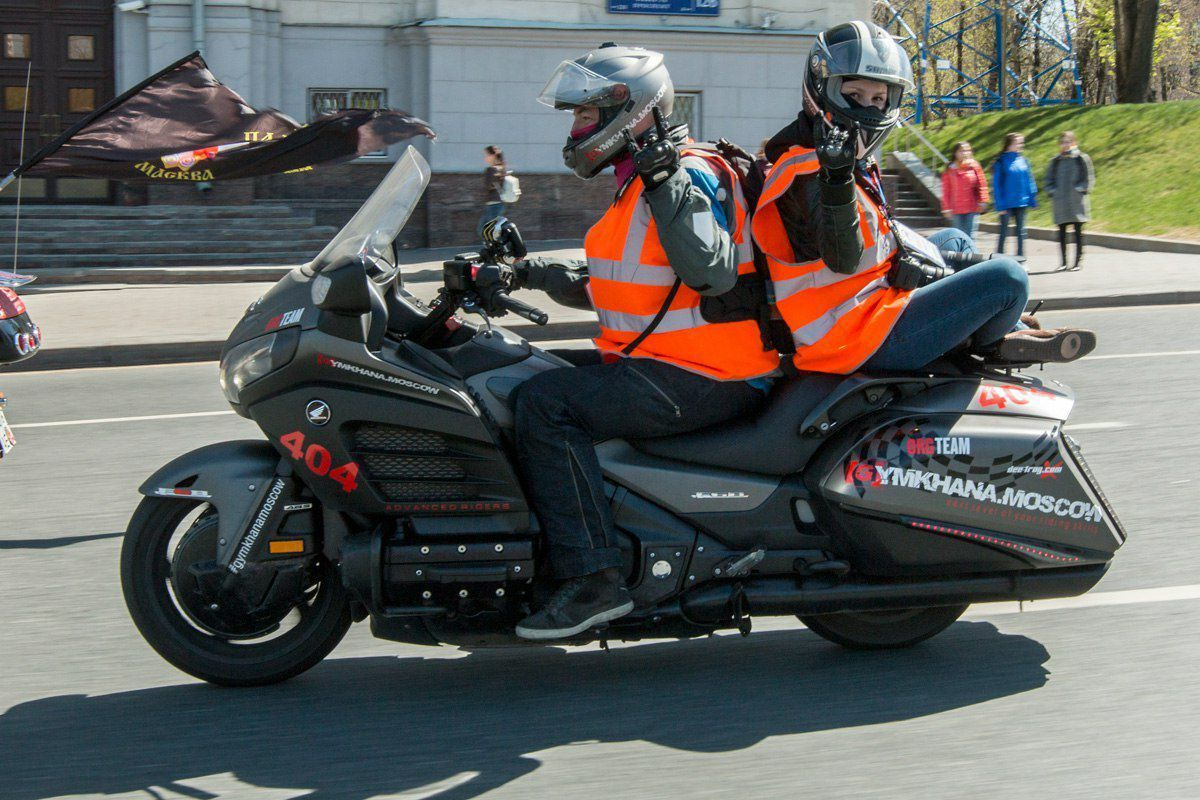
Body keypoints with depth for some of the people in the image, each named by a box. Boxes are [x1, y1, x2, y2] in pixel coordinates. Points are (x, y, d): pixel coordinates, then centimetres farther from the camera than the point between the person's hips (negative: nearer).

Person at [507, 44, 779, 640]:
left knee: (546, 402, -24)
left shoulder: (689, 173, -13)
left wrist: (666, 183, -30)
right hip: (658, 361, 11)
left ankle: (593, 578, -25)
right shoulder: (641, 180, 19)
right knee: (542, 374, 13)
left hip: (704, 377, -11)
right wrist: (546, 277, 23)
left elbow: (712, 274, -27)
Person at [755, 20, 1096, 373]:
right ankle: (991, 344, 19)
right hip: (864, 341, -12)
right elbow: (844, 259, -34)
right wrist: (836, 177, -46)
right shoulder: (808, 173, -21)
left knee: (953, 241, 33)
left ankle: (1014, 331, 29)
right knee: (1007, 277, -13)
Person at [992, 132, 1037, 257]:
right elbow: (996, 184, -7)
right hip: (1007, 204, -4)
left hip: (1021, 203, 4)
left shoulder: (1023, 161, 6)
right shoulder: (1001, 162, -6)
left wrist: (1032, 200, 6)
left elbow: (1029, 181, 11)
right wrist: (1000, 205, -12)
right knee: (1003, 233, 0)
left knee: (1021, 232, 7)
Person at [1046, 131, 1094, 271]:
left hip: (1077, 201, -3)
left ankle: (1078, 261, 3)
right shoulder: (1055, 161, 10)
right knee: (1062, 232, 4)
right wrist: (1053, 191, 1)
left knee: (1078, 232, 0)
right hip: (1060, 202, 3)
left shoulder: (1082, 159, 1)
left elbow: (1089, 178, 0)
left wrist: (1081, 190, -10)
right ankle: (1063, 262, 9)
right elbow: (1049, 179, 15)